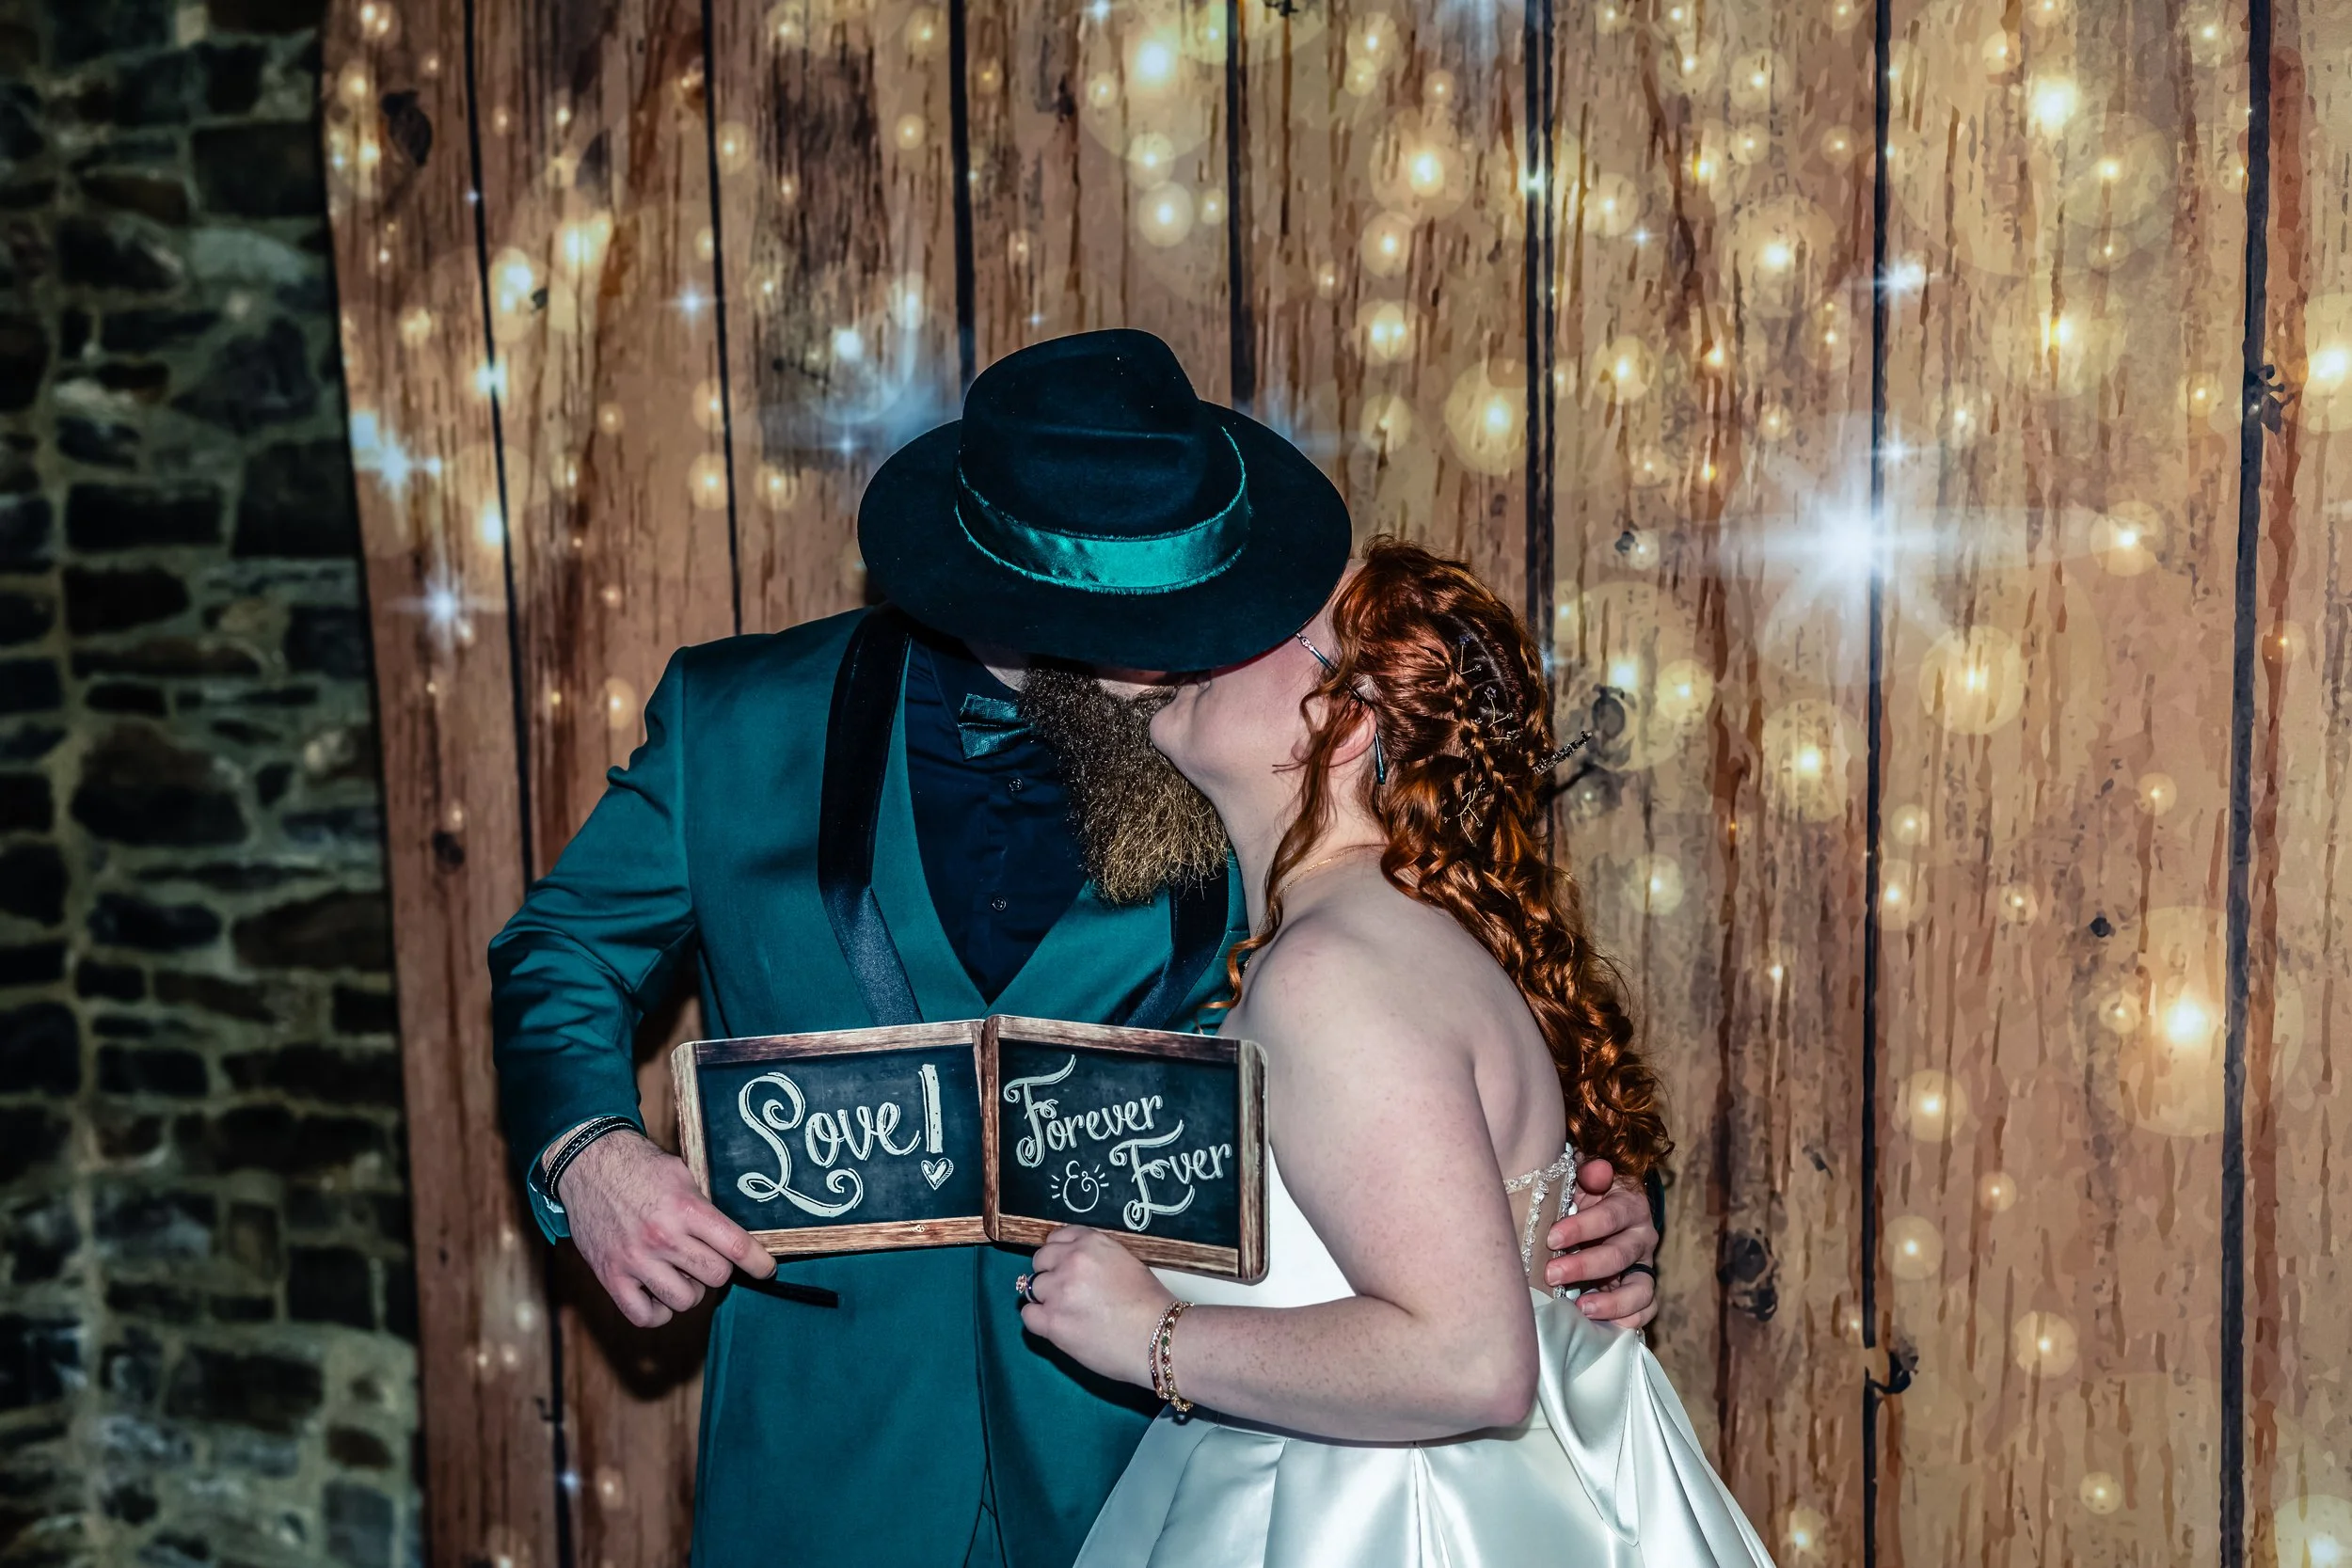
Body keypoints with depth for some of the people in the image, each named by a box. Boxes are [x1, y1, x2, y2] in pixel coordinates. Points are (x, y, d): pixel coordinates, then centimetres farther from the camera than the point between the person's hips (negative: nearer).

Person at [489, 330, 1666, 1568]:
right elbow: (563, 954, 7)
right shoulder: (737, 722, -6)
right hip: (834, 1455, 1)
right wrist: (585, 1152, -13)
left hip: (1164, 1450, 0)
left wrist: (1576, 1225, -16)